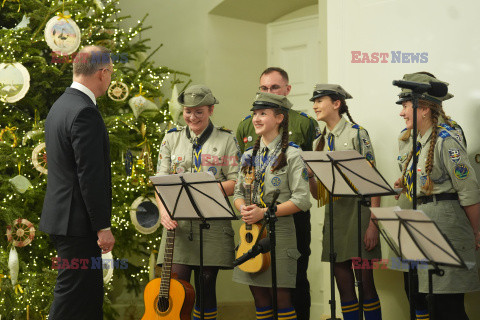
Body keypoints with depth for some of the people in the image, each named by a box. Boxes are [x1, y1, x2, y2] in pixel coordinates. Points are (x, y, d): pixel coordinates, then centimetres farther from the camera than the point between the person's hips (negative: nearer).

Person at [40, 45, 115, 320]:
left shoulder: (60, 105, 13)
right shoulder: (85, 112, -19)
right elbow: (91, 176, -22)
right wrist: (103, 227, -17)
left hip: (60, 214, 10)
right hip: (78, 224, -10)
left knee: (91, 296, 16)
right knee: (73, 297, -3)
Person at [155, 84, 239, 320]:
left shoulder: (225, 140, 6)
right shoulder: (171, 139, 13)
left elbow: (236, 182, 0)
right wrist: (163, 210, -11)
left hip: (212, 223, -1)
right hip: (177, 221, 2)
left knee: (205, 287, 1)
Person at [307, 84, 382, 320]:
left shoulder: (357, 134, -3)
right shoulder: (319, 143, 14)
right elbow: (318, 194, 14)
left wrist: (373, 224, -16)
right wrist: (309, 175, -8)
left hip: (358, 212, -6)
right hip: (333, 216, 6)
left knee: (366, 284, -4)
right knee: (344, 288, 6)